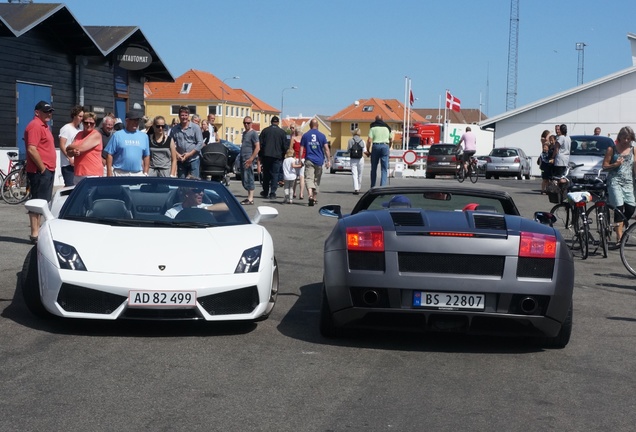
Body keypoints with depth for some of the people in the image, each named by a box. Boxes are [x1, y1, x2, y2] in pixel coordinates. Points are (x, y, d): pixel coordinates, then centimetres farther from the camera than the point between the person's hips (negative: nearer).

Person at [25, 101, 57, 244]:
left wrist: (49, 168, 16)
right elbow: (31, 149, -22)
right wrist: (42, 168, -18)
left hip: (47, 170, 10)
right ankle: (35, 234, -7)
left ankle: (37, 231, 20)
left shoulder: (44, 126, 19)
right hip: (40, 171, -10)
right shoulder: (35, 126, -13)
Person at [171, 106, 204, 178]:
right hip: (180, 160, 3)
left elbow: (200, 143, -5)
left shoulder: (195, 127, -1)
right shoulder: (174, 129, 7)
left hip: (193, 159, -3)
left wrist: (189, 154, -13)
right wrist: (176, 154, -9)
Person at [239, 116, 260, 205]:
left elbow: (257, 147, -16)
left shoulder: (253, 133, -9)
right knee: (244, 179, 10)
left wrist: (251, 159, -21)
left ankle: (250, 199, -8)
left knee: (248, 178, -9)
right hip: (242, 158, 9)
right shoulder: (244, 133, 17)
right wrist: (240, 156, 16)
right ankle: (249, 197, 17)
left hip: (248, 158, -9)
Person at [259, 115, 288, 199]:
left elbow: (260, 144, 4)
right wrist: (284, 157, 9)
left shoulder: (265, 130, 4)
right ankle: (272, 193, -3)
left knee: (266, 174, 13)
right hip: (277, 156, -1)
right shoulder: (282, 132, 1)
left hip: (266, 156, 1)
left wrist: (260, 155, 10)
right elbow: (285, 146, 1)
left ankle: (265, 192, 19)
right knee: (275, 175, 2)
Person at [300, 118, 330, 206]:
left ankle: (310, 195, -33)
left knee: (309, 178, -9)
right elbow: (326, 149, -3)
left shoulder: (305, 135, 2)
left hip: (309, 160, -1)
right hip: (319, 161, 1)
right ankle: (315, 198, 23)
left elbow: (301, 149, 2)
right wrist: (328, 160, 1)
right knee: (317, 180, 14)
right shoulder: (322, 135, 2)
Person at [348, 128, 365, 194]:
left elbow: (348, 150, 2)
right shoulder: (362, 141, -3)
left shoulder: (350, 141, -3)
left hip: (353, 159, -1)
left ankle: (356, 189, -18)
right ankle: (358, 188, 25)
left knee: (354, 174, -4)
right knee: (360, 174, 15)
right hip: (360, 159, 1)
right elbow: (364, 151, -3)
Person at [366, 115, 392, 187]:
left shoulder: (373, 127, 3)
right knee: (384, 168, 1)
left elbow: (369, 140, -7)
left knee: (374, 168, 10)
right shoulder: (387, 127, 12)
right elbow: (390, 140, 17)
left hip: (375, 146, -1)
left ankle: (373, 187, 15)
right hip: (385, 146, 1)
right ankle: (383, 186, -10)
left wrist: (368, 150, 1)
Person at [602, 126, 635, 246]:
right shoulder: (612, 149, 3)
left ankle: (620, 228, 19)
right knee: (619, 207, -15)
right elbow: (604, 166, 3)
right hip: (615, 181, -4)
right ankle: (619, 238, -15)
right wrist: (615, 164, -15)